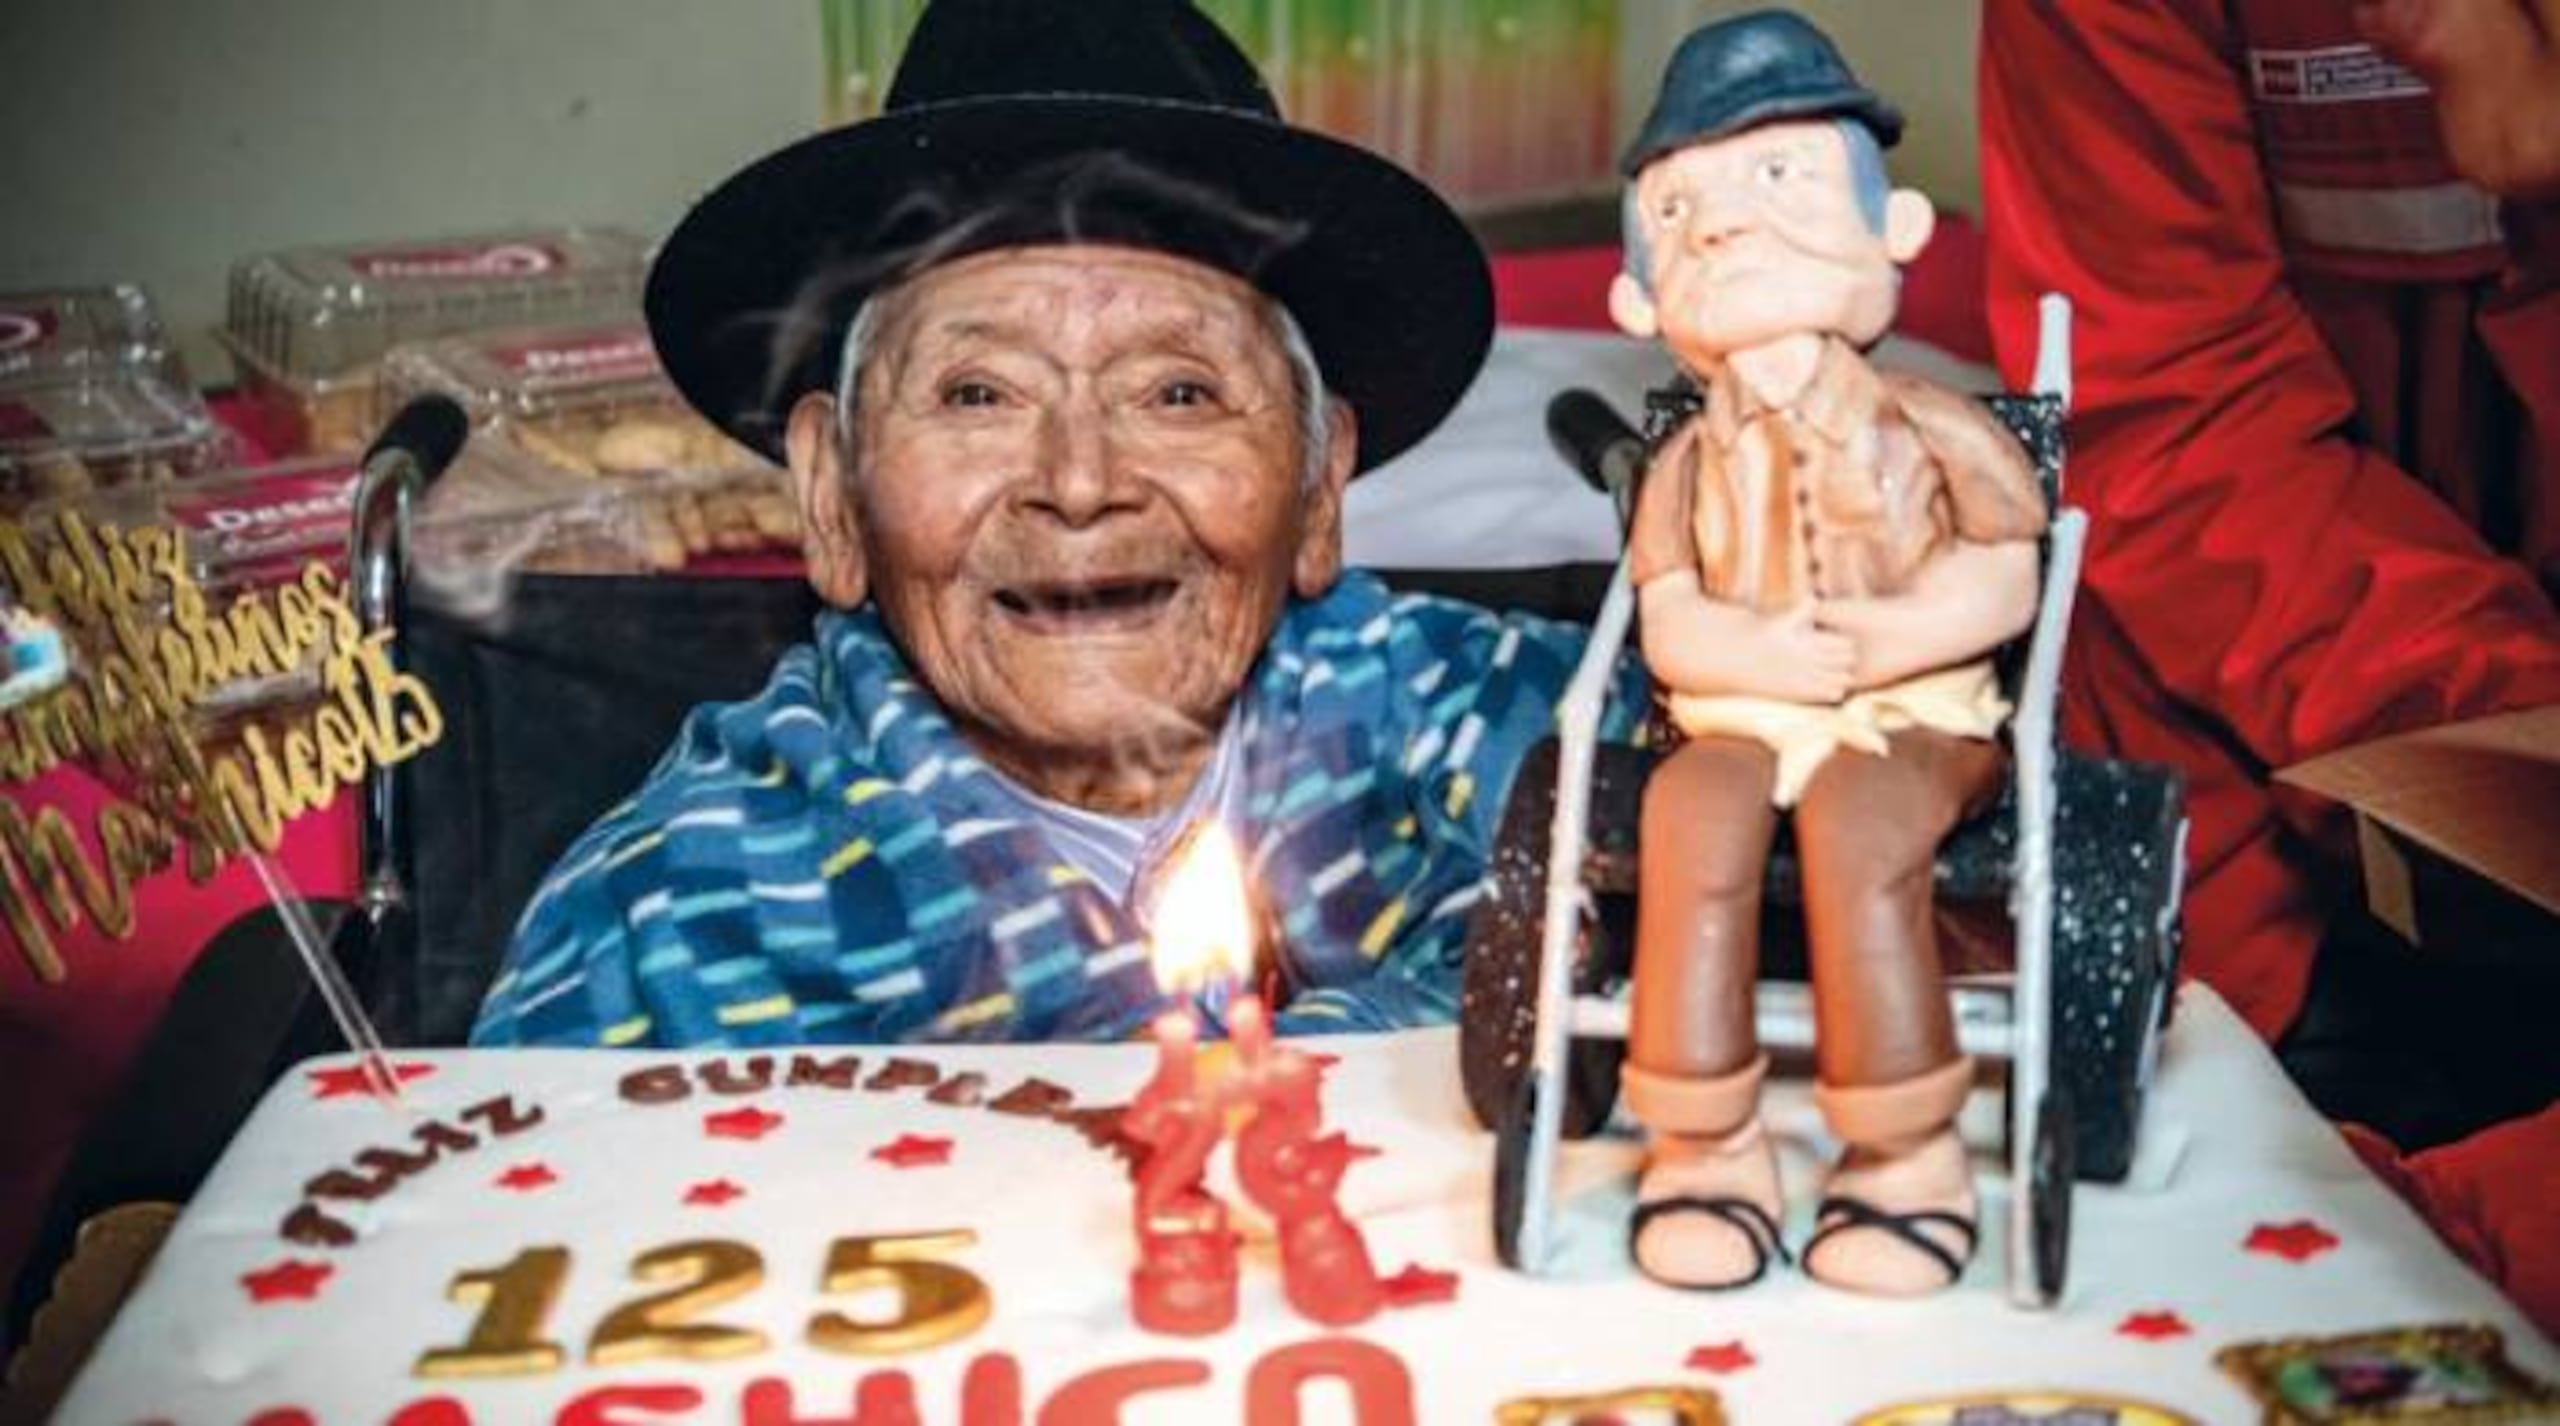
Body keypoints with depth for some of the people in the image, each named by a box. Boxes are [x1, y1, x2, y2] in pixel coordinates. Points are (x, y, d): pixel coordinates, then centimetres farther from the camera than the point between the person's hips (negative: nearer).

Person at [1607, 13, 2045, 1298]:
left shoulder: (1922, 427, 3)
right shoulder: (1690, 461, 9)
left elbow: (2002, 578, -2)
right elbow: (1668, 630, 1)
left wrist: (1887, 638, -16)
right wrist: (1775, 658, -17)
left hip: (1913, 719, -2)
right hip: (1740, 720, 2)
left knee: (1853, 828, -33)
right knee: (1691, 813, -30)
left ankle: (1907, 1155, -20)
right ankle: (1705, 1146, -22)